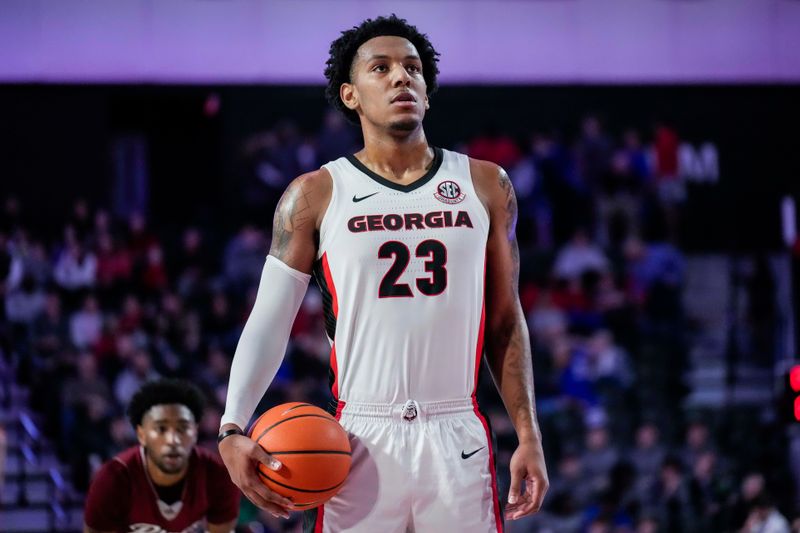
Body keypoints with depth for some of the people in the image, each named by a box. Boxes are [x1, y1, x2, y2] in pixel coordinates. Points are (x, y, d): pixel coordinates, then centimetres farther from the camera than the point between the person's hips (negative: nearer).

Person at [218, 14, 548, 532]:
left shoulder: (485, 186, 8)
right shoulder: (315, 196, 2)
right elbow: (269, 322, 0)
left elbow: (506, 323, 11)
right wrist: (233, 429, -13)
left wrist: (528, 435, 3)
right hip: (360, 444, -1)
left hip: (458, 441, 2)